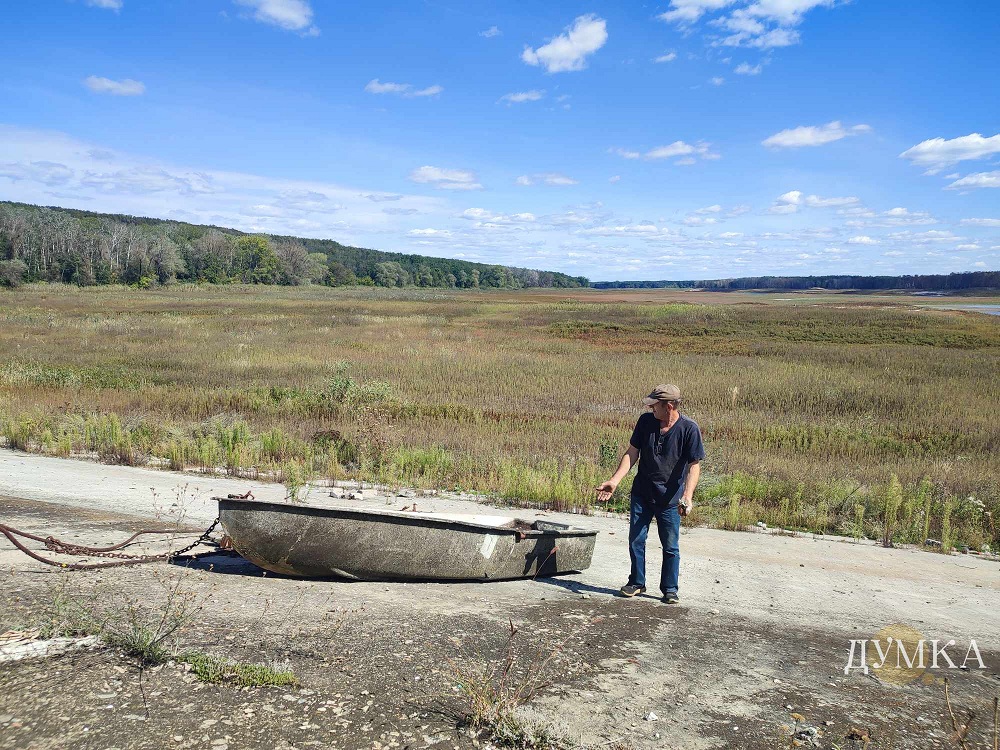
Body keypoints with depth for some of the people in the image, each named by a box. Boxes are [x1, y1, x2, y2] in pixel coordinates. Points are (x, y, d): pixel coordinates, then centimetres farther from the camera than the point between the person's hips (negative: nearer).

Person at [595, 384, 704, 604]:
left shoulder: (689, 428, -15)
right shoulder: (646, 421, -4)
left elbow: (694, 465, -15)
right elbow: (632, 453, 1)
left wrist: (687, 495, -29)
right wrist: (614, 480, -8)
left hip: (669, 499, -3)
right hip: (641, 494, 3)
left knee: (670, 546, 7)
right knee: (635, 540, 9)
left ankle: (670, 590, 23)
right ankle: (636, 582, 27)